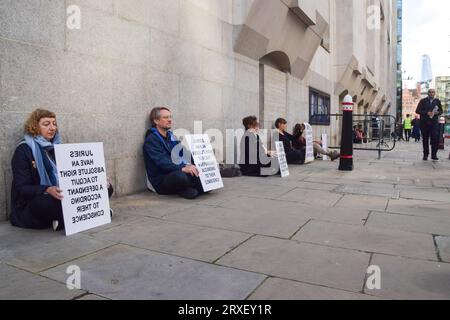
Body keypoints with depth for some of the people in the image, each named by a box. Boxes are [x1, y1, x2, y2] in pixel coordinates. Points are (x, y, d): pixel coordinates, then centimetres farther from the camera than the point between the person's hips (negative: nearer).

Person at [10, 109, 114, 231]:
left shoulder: (57, 146, 14)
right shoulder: (23, 150, -4)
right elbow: (22, 188, -12)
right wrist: (48, 190, -33)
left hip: (62, 197, 6)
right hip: (32, 206, -6)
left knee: (107, 187, -8)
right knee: (49, 201, -43)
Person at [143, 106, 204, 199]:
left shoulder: (171, 136, 20)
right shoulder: (151, 140, -6)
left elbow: (182, 155, 14)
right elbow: (161, 163, -19)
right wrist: (182, 168, -32)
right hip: (161, 181, -7)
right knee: (180, 176, -38)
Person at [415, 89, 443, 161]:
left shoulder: (437, 101, 12)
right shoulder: (423, 101, 5)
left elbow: (441, 111, 17)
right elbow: (417, 111, 1)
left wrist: (437, 112, -6)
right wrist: (426, 113, -14)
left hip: (434, 123, 1)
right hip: (424, 123, -1)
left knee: (435, 139, -11)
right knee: (425, 139, 5)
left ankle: (434, 155, -5)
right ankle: (425, 155, 15)